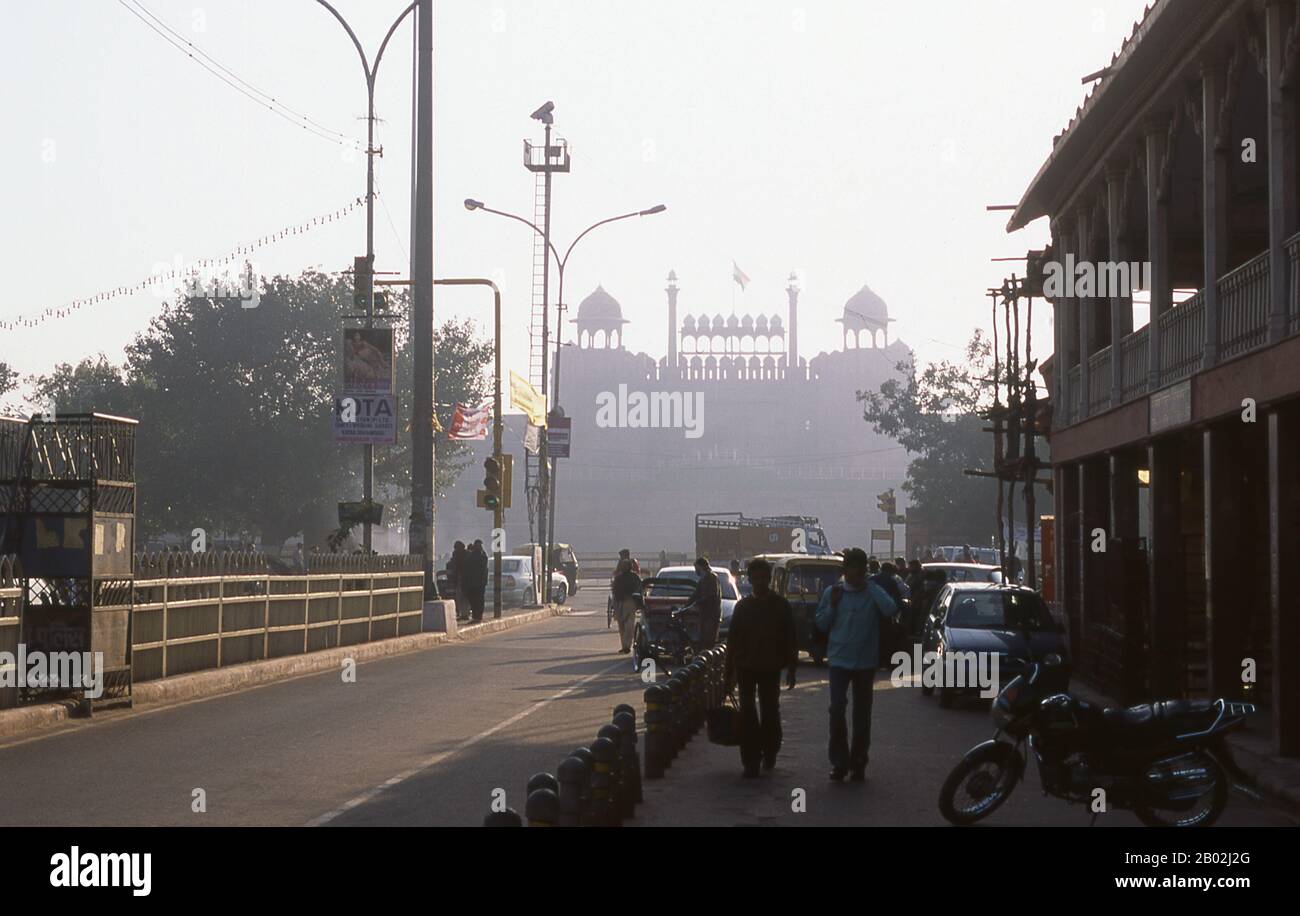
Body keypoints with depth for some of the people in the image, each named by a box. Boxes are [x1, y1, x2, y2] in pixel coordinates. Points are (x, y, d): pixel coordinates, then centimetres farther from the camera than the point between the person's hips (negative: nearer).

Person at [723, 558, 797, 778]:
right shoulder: (743, 606, 5)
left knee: (770, 711, 8)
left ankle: (769, 753, 25)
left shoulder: (781, 605, 1)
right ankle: (751, 761, -3)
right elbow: (733, 639, 8)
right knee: (747, 714, -4)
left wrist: (791, 668, -2)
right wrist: (729, 671, 6)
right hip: (746, 667, 1)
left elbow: (790, 638, 2)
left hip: (771, 668, -1)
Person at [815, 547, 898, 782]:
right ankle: (839, 761, -4)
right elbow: (821, 624, 8)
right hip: (839, 659, 0)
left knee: (862, 712, 7)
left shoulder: (873, 593, 0)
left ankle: (858, 762, 18)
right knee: (837, 708, -13)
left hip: (866, 661, 0)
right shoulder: (832, 592, 3)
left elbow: (891, 610, -19)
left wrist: (869, 586, -14)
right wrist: (833, 605, -8)